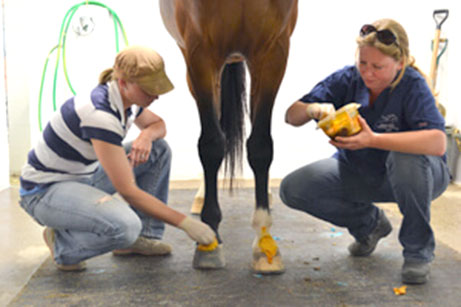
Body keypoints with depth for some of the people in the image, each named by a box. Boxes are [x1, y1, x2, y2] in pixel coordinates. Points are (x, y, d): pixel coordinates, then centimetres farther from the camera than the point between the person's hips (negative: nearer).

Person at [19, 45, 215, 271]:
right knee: (126, 227, -35)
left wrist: (147, 135, -10)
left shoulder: (126, 99, -5)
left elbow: (158, 125, 17)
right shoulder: (99, 113, -31)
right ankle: (63, 244, -4)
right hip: (45, 192, -9)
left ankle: (143, 237, 6)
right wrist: (184, 222, -24)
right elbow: (129, 193, -29)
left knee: (159, 150, 2)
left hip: (85, 176, 9)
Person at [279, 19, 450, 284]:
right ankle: (370, 223, 13)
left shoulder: (412, 85, -25)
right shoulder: (348, 79, -14)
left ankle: (418, 250, -13)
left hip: (417, 175, -4)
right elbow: (291, 116, -14)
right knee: (293, 189, -14)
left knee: (406, 157, -39)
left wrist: (373, 139, -49)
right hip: (358, 171, 4)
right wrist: (313, 109, -38)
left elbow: (438, 142, -41)